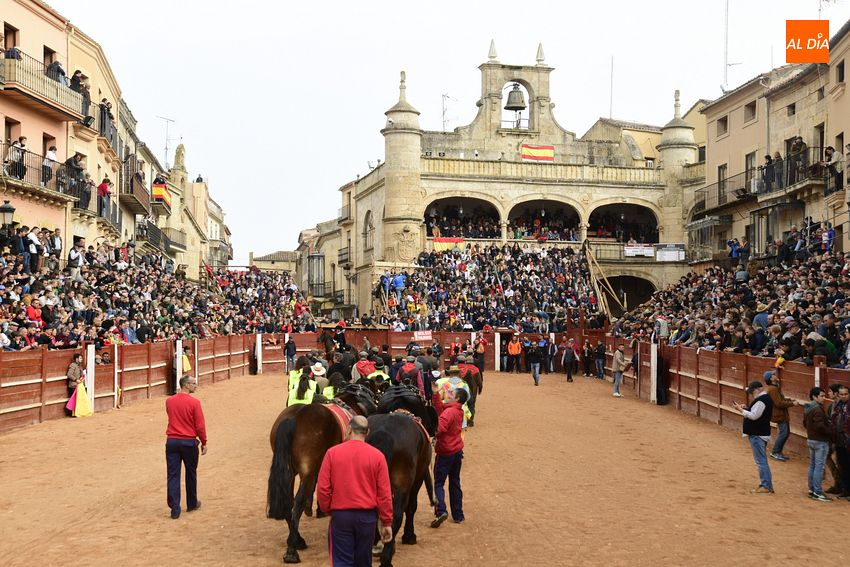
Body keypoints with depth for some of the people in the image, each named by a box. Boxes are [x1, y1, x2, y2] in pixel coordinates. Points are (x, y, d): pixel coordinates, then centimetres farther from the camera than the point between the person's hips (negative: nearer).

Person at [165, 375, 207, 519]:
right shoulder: (194, 402, -12)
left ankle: (174, 509, -1)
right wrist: (203, 442, 0)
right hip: (189, 442, -3)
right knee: (191, 473, 16)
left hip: (172, 441, 3)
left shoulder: (169, 401, 1)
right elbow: (200, 425, -10)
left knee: (173, 475, 3)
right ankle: (192, 503, 30)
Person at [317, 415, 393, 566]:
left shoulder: (332, 452, -5)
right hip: (367, 515, 1)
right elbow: (385, 493, -4)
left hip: (340, 515, -1)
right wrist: (387, 523, 3)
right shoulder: (377, 455, -5)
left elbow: (322, 488, -5)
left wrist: (327, 509, 12)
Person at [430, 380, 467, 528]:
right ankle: (458, 515, 18)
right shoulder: (459, 411, 7)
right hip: (457, 451, 8)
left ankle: (440, 511, -18)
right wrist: (436, 394, 8)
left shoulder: (449, 412, -19)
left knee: (438, 483, -2)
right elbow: (440, 408, 13)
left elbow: (438, 428, -29)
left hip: (445, 452, -8)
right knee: (455, 483, 14)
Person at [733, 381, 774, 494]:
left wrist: (741, 409, -16)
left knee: (761, 461, -6)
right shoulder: (766, 398, 14)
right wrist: (747, 408, 7)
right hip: (762, 433, 11)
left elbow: (754, 416, -23)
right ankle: (767, 485, 21)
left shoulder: (761, 400, -19)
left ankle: (766, 486, -4)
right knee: (762, 460, 15)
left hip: (757, 435, -11)